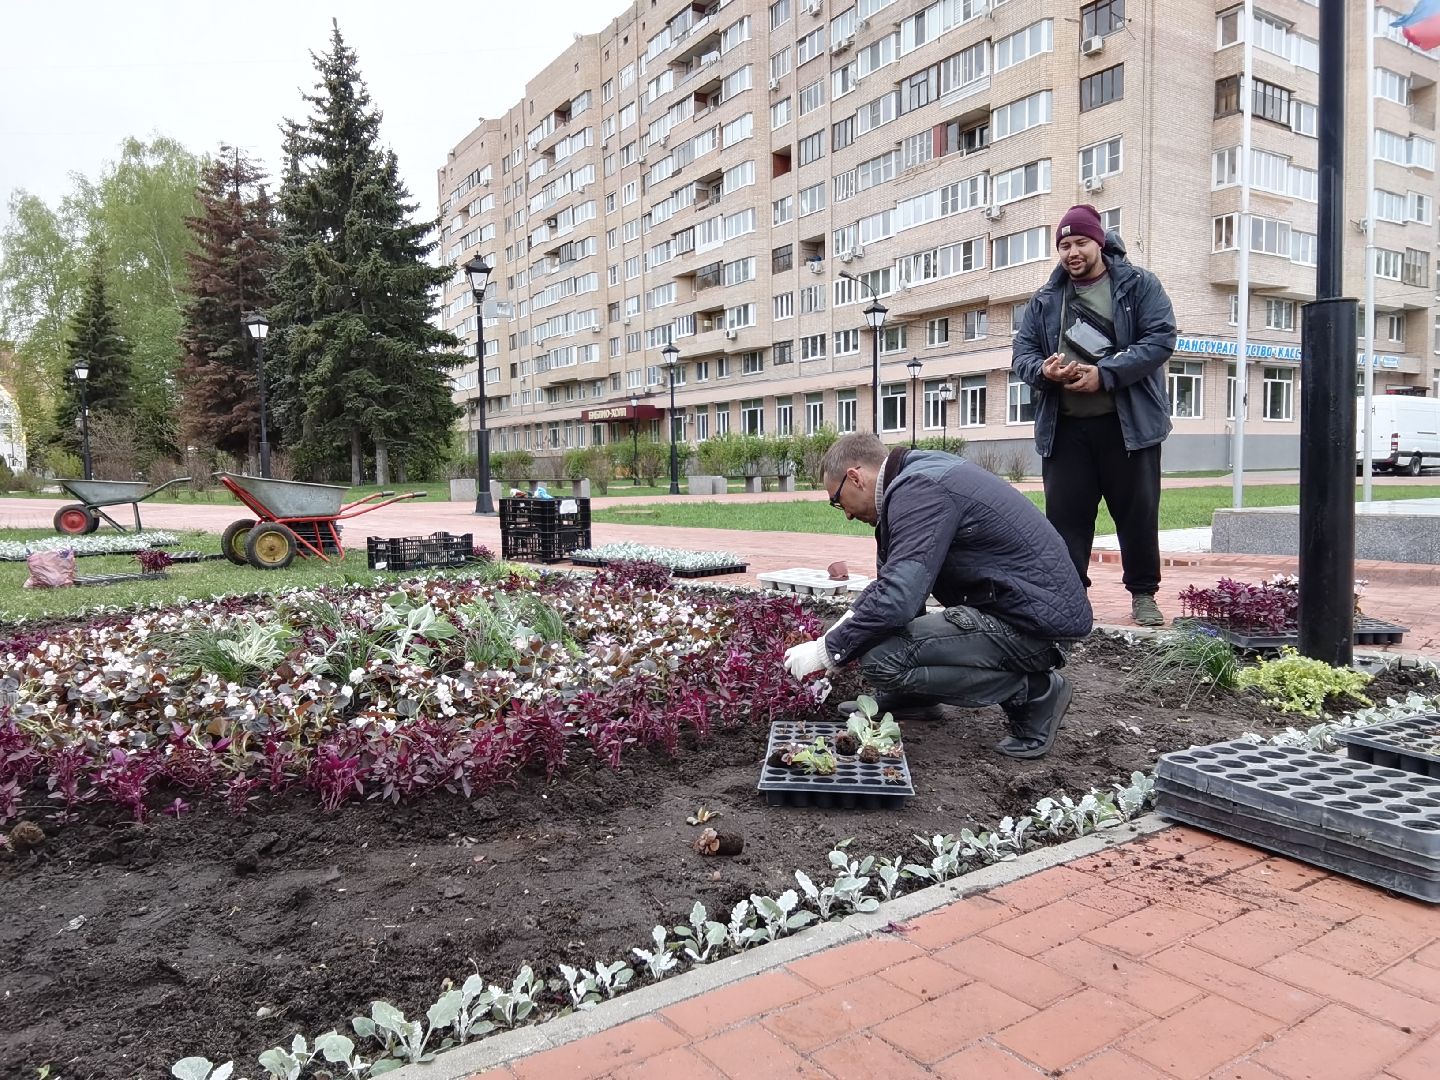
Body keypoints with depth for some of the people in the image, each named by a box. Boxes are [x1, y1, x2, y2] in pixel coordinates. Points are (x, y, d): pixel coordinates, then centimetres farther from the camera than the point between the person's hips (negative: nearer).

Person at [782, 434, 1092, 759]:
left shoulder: (918, 489, -18)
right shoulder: (921, 473, 12)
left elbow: (897, 598, -26)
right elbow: (894, 577, 24)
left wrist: (827, 650, -14)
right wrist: (850, 619, 15)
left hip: (1034, 622, -10)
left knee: (879, 658, -20)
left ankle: (1032, 693, -6)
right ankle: (916, 697, 21)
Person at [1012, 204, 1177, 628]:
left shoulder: (1139, 285, 4)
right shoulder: (1044, 301, 14)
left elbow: (1161, 338, -7)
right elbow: (1022, 354, 10)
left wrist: (1105, 374, -18)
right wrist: (1043, 370, -15)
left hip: (1128, 422, -2)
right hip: (1064, 427, 3)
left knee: (1138, 513, 5)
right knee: (1064, 514, 2)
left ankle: (1143, 594, 20)